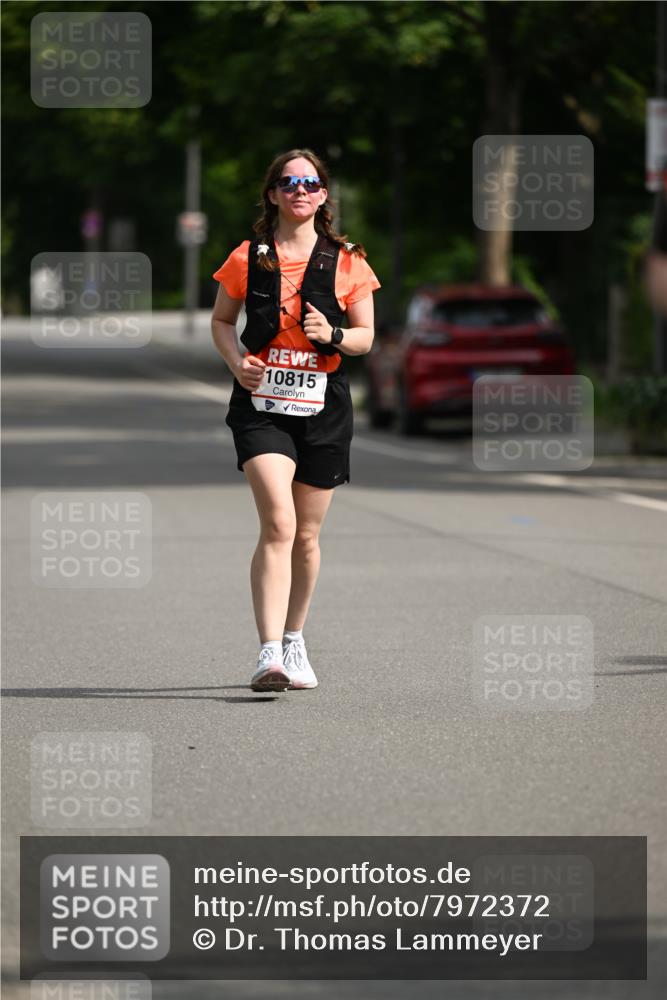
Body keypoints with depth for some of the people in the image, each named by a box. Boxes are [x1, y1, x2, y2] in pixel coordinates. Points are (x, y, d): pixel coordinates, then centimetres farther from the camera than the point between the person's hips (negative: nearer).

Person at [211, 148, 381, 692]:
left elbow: (366, 337, 8)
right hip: (262, 403, -2)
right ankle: (270, 653, -25)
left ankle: (294, 639, 31)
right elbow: (221, 320, 14)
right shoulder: (248, 258, 3)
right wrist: (237, 361, -5)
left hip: (323, 405, 2)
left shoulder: (346, 262, 4)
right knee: (278, 524, -19)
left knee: (306, 535, 10)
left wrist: (334, 335, -14)